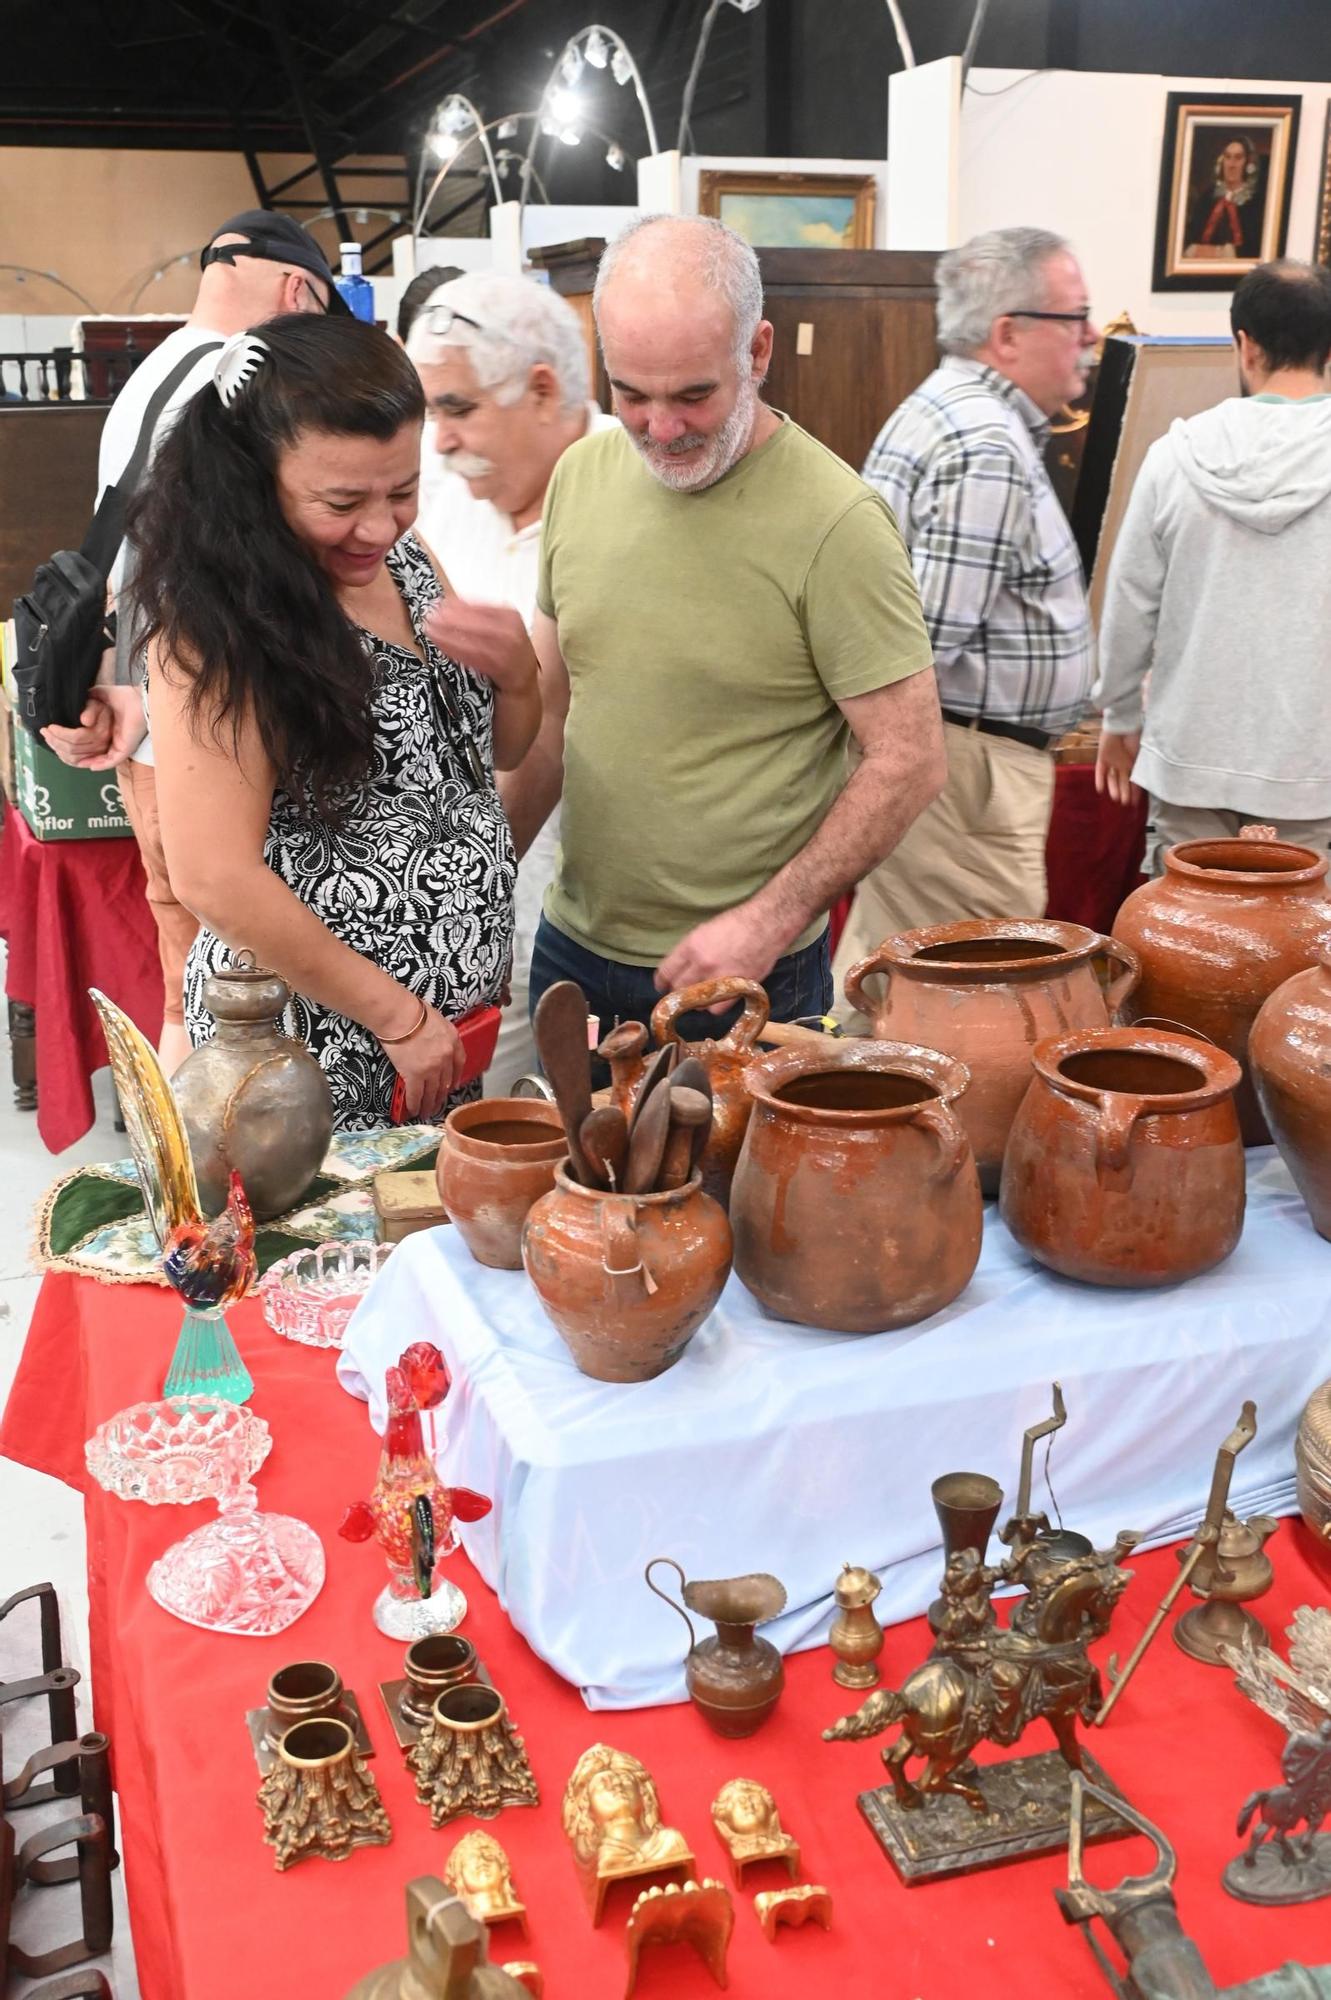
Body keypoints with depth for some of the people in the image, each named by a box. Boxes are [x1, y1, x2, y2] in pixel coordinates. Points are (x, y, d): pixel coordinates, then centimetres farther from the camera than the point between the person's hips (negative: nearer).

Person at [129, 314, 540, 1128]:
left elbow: (499, 749, 15)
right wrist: (398, 1017, -17)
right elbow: (217, 880, -24)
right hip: (317, 1054, -7)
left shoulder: (406, 560, 3)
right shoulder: (218, 629, -20)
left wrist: (515, 668, -8)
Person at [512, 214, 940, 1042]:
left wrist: (770, 921, -18)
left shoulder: (835, 523, -17)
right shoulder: (582, 475, 2)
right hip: (573, 948, 6)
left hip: (748, 973, -5)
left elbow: (910, 760, -15)